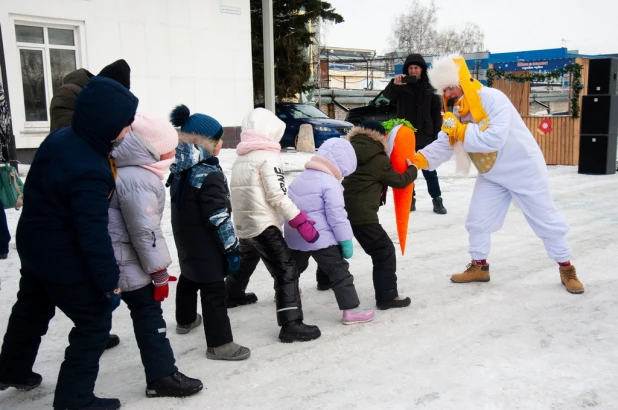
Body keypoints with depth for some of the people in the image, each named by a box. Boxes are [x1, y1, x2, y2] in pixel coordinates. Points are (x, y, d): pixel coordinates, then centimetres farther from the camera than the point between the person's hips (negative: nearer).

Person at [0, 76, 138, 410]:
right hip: (63, 259, -10)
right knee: (95, 324, 6)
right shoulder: (89, 171, -34)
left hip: (36, 244, 10)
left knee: (32, 308, 30)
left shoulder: (61, 137, -5)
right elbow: (94, 233, -30)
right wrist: (109, 281, -21)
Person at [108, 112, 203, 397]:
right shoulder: (137, 180, -24)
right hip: (126, 261, -10)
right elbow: (146, 230, -25)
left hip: (111, 258, 10)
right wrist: (159, 271, -18)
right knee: (148, 312, -3)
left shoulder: (128, 170, 10)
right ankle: (161, 377, 4)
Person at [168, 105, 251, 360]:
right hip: (205, 246, -10)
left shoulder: (181, 168, 4)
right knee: (213, 291, -4)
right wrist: (231, 249, -17)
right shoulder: (209, 175, -24)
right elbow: (219, 218, -24)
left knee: (189, 278, 27)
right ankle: (220, 344, 2)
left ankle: (186, 320, 48)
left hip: (186, 241, 10)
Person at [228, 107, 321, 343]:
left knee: (245, 262, 32)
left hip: (243, 225, 9)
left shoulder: (240, 159, 12)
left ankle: (232, 295, 54)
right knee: (286, 270, -10)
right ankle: (291, 324, -15)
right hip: (263, 225, -9)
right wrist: (300, 221, -16)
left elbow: (248, 193, 12)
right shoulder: (267, 156, -10)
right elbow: (277, 196, -17)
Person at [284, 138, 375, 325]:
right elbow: (337, 216, -17)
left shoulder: (301, 177, 12)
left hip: (294, 236, 8)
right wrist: (346, 241, -10)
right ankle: (350, 310, -4)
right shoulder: (330, 183, -14)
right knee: (339, 272, -3)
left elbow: (290, 205, 20)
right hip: (319, 237, -8)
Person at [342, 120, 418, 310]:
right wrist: (412, 169, 20)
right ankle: (387, 296, -1)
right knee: (384, 252, -1)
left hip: (341, 209, 8)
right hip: (362, 215, -8)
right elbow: (399, 181, 2)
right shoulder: (379, 161, -6)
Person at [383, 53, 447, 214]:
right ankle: (410, 198, 16)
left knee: (429, 169, 4)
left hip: (425, 135, 0)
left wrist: (437, 132, 0)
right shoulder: (402, 85, 1)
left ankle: (437, 200, 10)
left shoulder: (429, 87, 4)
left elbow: (436, 111, 7)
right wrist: (394, 84, -39)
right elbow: (388, 95, -18)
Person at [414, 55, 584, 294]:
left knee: (546, 220, 6)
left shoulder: (493, 98, -28)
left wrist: (460, 130, -34)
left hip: (524, 169, -6)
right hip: (491, 175, 6)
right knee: (477, 221, 6)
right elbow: (442, 145, -12)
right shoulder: (457, 112, -5)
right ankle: (479, 267, 25)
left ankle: (566, 269, 24)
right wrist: (418, 159, -27)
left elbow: (494, 139, -39)